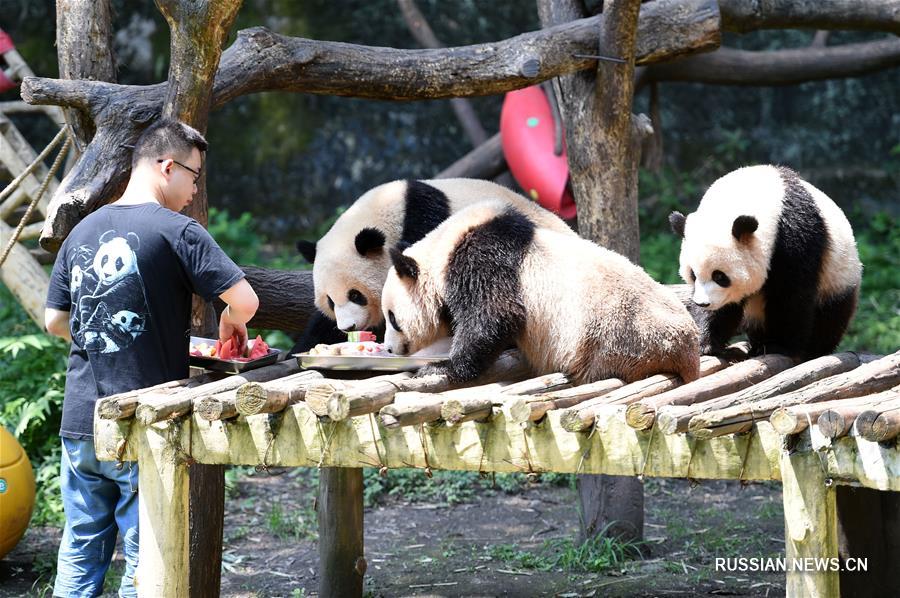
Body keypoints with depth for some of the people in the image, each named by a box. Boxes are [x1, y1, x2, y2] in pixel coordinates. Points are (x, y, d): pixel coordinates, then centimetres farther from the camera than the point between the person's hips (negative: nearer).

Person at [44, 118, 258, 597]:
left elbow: (54, 320, 14)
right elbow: (244, 300, -15)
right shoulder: (176, 231, -9)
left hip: (79, 425, 6)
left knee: (79, 556, 12)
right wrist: (231, 321, 6)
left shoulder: (82, 232, 10)